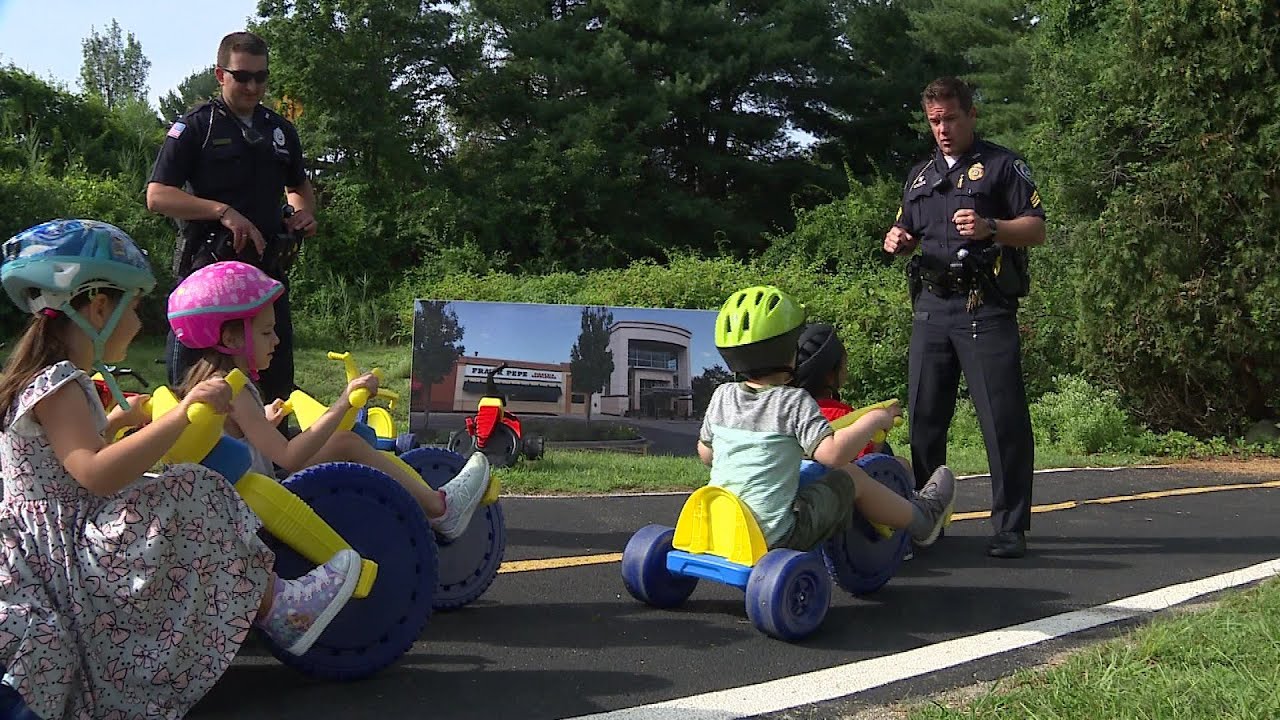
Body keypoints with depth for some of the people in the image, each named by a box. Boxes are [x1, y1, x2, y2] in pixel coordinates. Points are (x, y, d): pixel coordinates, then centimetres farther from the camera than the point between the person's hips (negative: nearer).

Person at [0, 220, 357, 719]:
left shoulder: (42, 379, 13)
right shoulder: (57, 386, -20)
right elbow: (95, 474, -35)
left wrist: (116, 420, 35)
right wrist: (184, 412, -35)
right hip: (63, 558, -11)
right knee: (191, 495, -23)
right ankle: (277, 609, -11)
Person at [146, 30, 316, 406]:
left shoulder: (281, 130, 15)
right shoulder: (195, 126, -1)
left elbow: (299, 185, 32)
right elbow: (157, 196, -9)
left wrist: (304, 211, 8)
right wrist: (223, 212, -20)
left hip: (268, 266, 5)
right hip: (208, 266, -5)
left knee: (277, 379, 10)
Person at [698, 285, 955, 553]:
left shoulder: (722, 397, 4)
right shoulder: (794, 402, -13)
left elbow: (705, 453, 16)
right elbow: (832, 453, -22)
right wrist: (874, 420, -7)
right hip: (779, 536, -6)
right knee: (851, 477, 10)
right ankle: (920, 520, 31)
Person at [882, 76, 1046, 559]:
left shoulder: (1002, 165, 5)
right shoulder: (920, 176, 22)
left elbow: (1036, 230, -1)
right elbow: (907, 235, 28)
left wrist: (990, 227, -20)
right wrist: (897, 241, 4)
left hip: (986, 307, -5)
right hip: (931, 307, 6)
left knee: (1003, 419, -9)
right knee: (924, 418, 7)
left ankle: (1010, 527, -4)